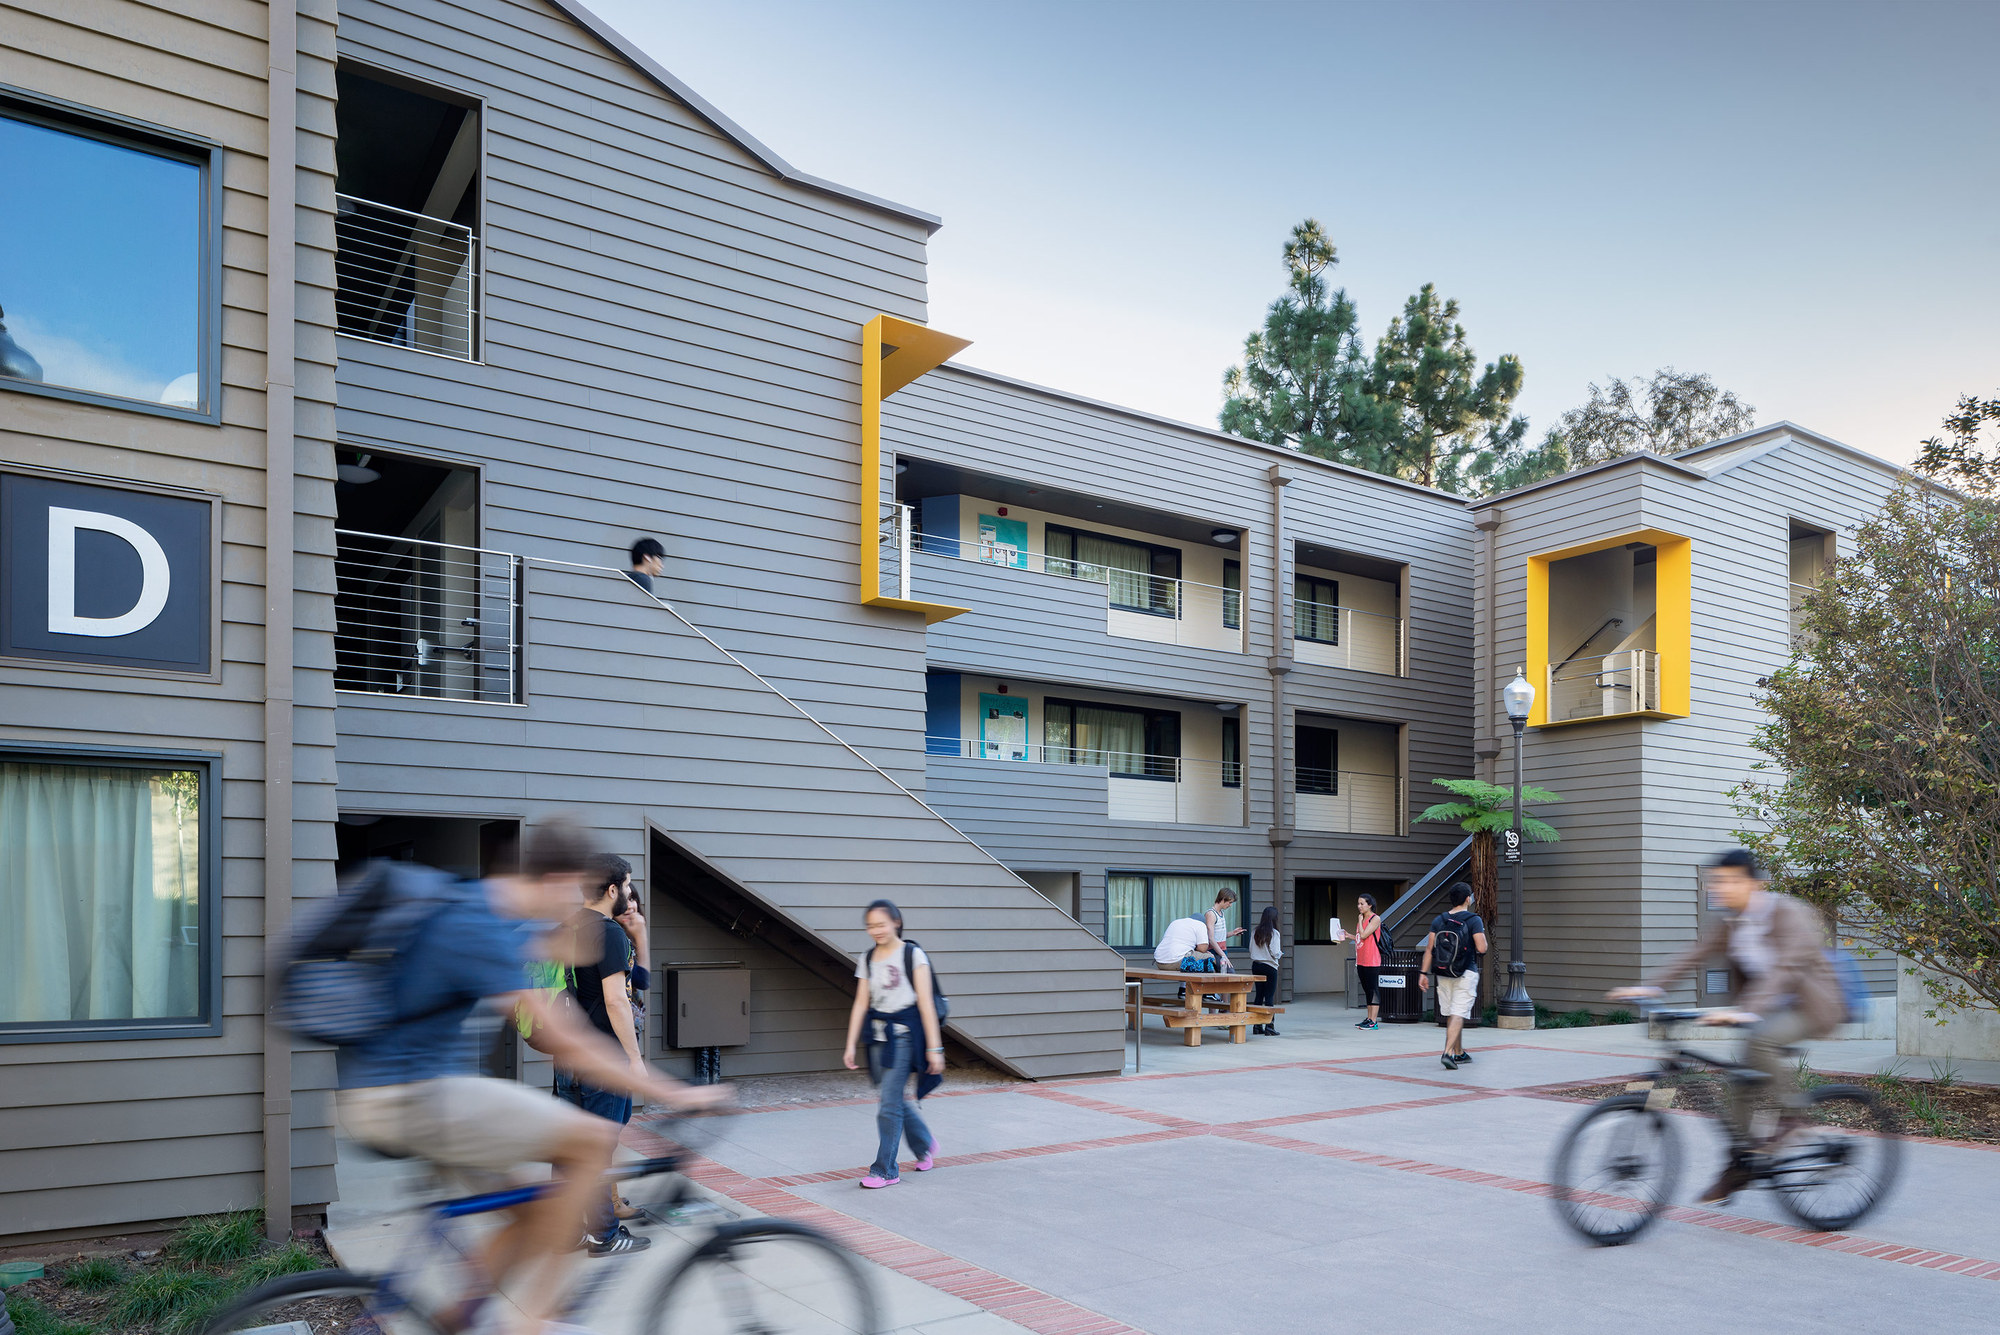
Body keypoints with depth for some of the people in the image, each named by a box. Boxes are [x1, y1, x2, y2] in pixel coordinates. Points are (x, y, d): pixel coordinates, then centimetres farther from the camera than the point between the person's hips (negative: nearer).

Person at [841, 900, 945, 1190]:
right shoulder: (867, 960, 9)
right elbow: (861, 1004, 9)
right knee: (895, 1099, 13)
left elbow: (925, 1003, -8)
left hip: (905, 1035, -5)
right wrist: (851, 1045, 5)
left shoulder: (913, 955, -6)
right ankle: (925, 1144, 37)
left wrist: (934, 1047, -11)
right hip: (878, 1035, 6)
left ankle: (885, 1169, 3)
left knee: (889, 1103, -7)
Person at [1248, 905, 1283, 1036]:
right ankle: (1269, 1026, -2)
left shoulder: (1255, 933, 3)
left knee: (1258, 995, 11)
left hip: (1256, 966, 5)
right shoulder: (1274, 933, -12)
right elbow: (1275, 953, -13)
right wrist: (1281, 954, 7)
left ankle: (1257, 1026, 13)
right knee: (1269, 997, -1)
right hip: (1269, 967, -5)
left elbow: (1251, 950, 6)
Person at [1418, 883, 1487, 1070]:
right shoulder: (1473, 920, -9)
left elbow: (1429, 949, 2)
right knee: (1458, 1015, -7)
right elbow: (1481, 948, -15)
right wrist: (1483, 934, 6)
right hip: (1466, 974, -5)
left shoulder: (1438, 920, 4)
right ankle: (1448, 1053, -20)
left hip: (1444, 974, 5)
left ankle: (1459, 1053, 26)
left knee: (1451, 1015, 15)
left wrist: (1423, 973, 5)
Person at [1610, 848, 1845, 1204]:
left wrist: (1745, 1011, -47)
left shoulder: (1790, 914, -23)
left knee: (1759, 1041, -32)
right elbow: (1694, 955, -5)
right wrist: (1651, 988, -18)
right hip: (1771, 1011, 8)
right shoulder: (1730, 922, 0)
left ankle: (1792, 1112, -10)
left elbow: (1784, 970, -35)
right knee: (1743, 1079, 3)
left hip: (1812, 1006, -7)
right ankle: (1741, 1164, 17)